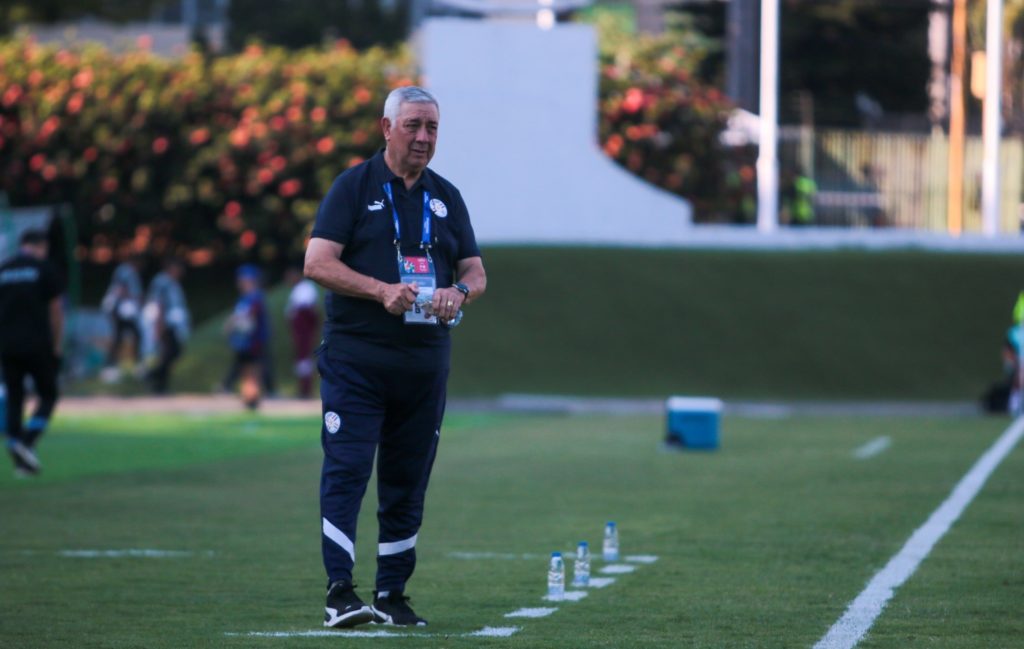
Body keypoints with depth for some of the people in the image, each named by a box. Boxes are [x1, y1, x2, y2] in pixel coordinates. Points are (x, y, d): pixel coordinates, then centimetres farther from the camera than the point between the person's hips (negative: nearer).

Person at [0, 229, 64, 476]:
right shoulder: (44, 269, 0)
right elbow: (56, 311, -1)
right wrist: (56, 346, 6)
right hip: (37, 344, -4)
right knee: (48, 395, 8)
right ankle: (27, 442, -13)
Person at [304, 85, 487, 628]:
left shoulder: (446, 197, 15)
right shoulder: (353, 187, 0)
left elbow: (476, 273, 16)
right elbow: (317, 262, -8)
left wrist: (458, 292, -9)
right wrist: (383, 291, -20)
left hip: (424, 360, 5)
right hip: (355, 356, -5)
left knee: (407, 483, 7)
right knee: (346, 471, -12)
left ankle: (392, 595, 14)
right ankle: (339, 593, -14)